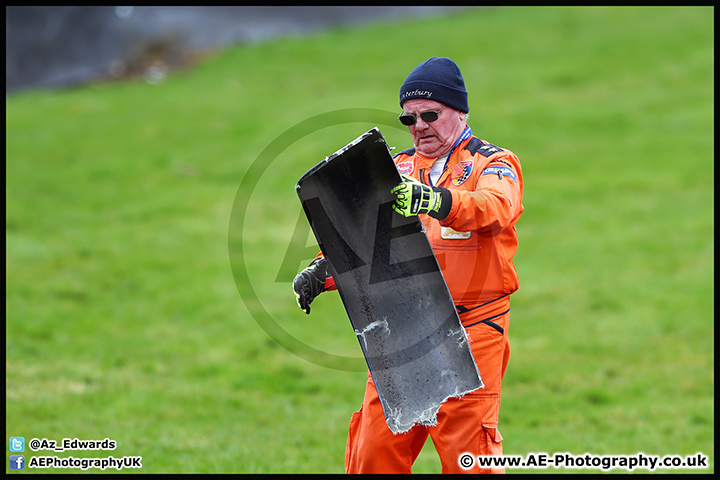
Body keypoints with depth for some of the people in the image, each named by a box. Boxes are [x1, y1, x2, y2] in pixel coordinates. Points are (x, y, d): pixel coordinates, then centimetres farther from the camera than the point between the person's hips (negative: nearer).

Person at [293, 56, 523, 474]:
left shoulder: (494, 164, 0)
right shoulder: (400, 169, 17)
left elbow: (495, 207, -23)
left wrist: (436, 200, -43)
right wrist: (323, 271, -7)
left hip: (470, 331, -5)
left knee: (467, 458, -8)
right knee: (374, 453, 2)